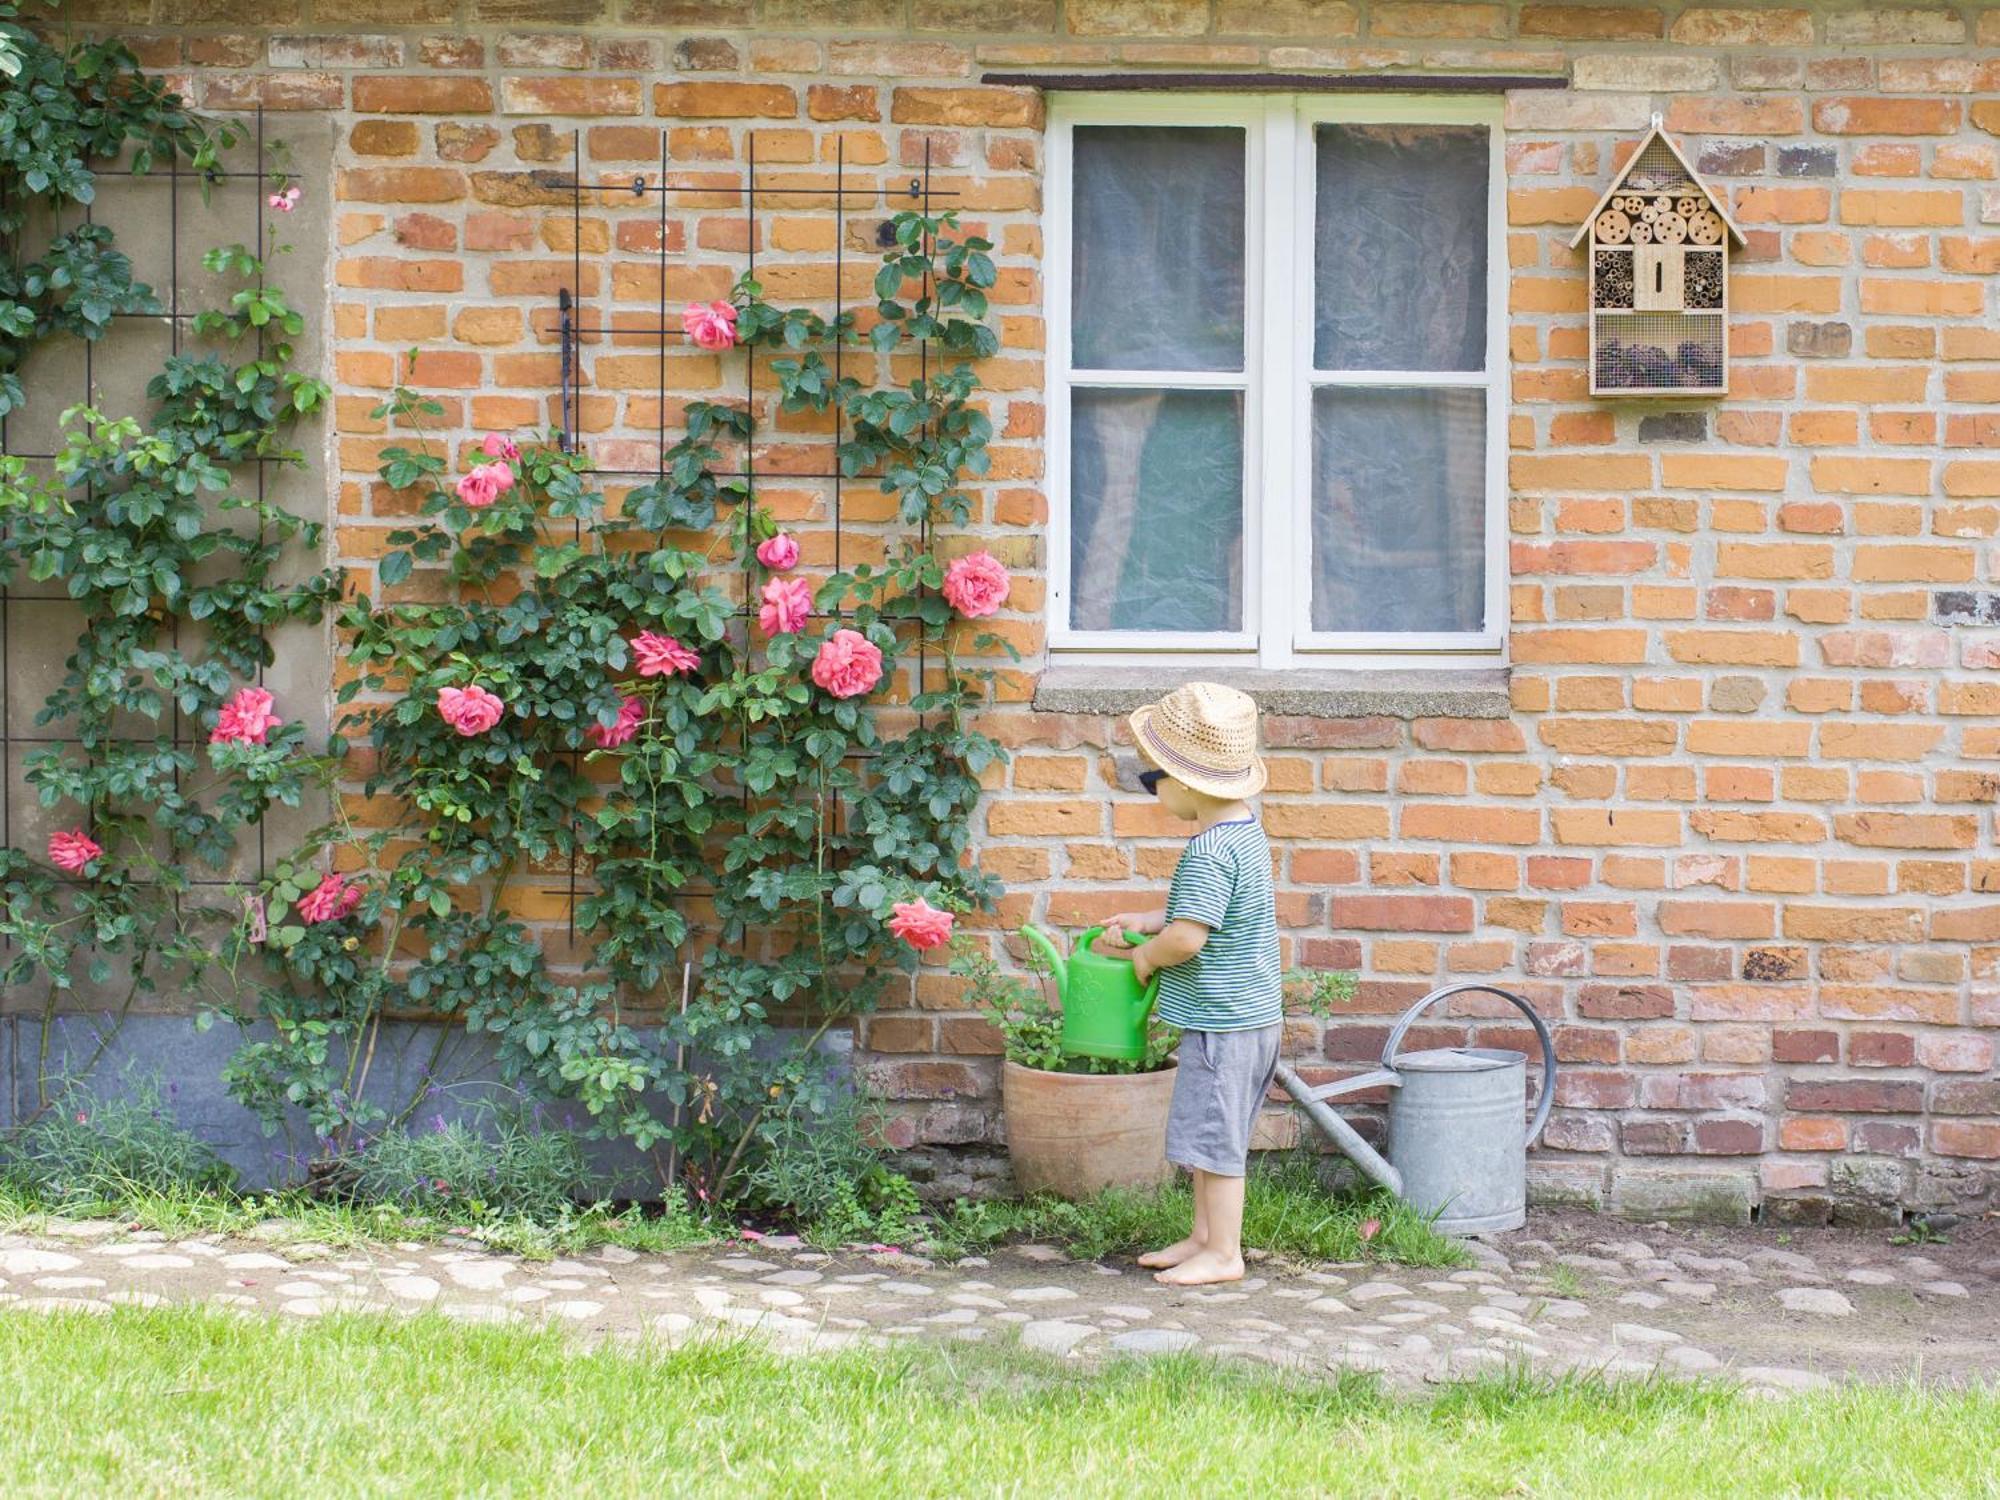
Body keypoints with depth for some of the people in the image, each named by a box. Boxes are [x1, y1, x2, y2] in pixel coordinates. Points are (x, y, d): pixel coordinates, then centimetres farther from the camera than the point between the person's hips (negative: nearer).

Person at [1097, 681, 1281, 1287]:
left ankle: (1223, 1253, 9)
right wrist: (1150, 920, 14)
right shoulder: (1246, 831, 9)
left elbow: (1187, 937, -29)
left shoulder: (1208, 851, -23)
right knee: (1208, 1135, 19)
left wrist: (1146, 955, -9)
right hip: (1248, 1011, 10)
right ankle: (1204, 1235, 29)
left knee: (1213, 1136, 0)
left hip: (1223, 1020, -10)